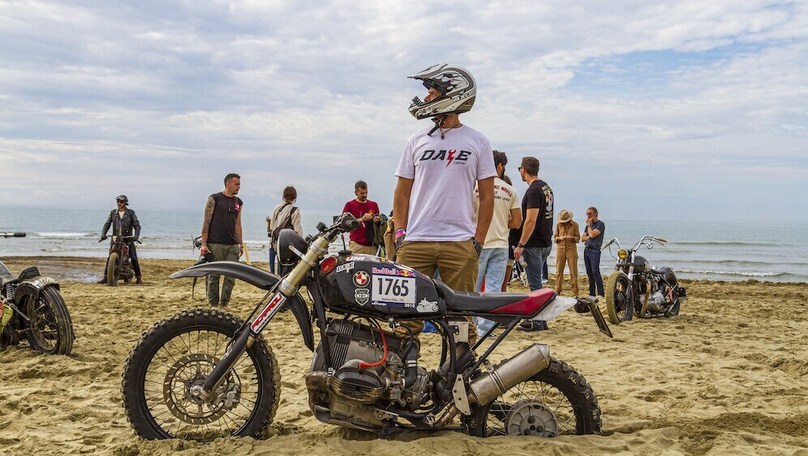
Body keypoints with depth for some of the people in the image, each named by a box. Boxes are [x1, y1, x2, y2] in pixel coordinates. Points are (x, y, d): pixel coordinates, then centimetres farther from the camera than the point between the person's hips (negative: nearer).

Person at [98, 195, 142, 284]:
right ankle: (105, 277, -3)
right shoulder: (113, 212, 10)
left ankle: (138, 278, -2)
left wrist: (136, 236, -19)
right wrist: (103, 234, -10)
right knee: (109, 258, -7)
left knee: (134, 258, -8)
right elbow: (107, 224, 7)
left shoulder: (131, 213, 2)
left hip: (128, 239, -2)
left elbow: (137, 225, -2)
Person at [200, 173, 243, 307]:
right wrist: (204, 244, -9)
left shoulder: (238, 202, 14)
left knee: (231, 276, 0)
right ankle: (213, 304, 10)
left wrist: (241, 245, 18)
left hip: (232, 245, 5)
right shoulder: (214, 199, -2)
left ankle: (224, 303, 11)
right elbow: (206, 222, -4)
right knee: (214, 276, 2)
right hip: (215, 245, -5)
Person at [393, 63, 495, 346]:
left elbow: (487, 195, 6)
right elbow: (403, 191, 14)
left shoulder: (478, 142, 6)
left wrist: (478, 241, -2)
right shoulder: (417, 140, 12)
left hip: (460, 244, -2)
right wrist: (400, 233, 3)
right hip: (416, 242, 2)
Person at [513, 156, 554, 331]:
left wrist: (521, 245, -18)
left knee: (535, 284, -5)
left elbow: (531, 221, -21)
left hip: (534, 244, -10)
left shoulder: (533, 190, -16)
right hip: (546, 243, 10)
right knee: (535, 282, 15)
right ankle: (538, 319, 20)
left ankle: (539, 322, -1)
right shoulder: (546, 188, 15)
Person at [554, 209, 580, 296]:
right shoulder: (558, 225, 7)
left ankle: (575, 292, 1)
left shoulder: (575, 224, 2)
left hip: (571, 250, -2)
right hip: (561, 249, 2)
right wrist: (560, 238, -12)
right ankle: (557, 291, 12)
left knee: (573, 272, -3)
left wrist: (572, 237, -16)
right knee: (559, 271, 4)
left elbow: (578, 238, 4)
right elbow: (554, 237, 9)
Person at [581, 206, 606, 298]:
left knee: (595, 272, -13)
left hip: (594, 250, -8)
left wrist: (589, 224, -4)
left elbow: (592, 234, -17)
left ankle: (600, 294, -13)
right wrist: (589, 237, -4)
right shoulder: (589, 225, 20)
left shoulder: (600, 224, -5)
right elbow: (582, 238, 16)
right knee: (589, 273, 7)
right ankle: (592, 293, 11)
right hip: (586, 249, 8)